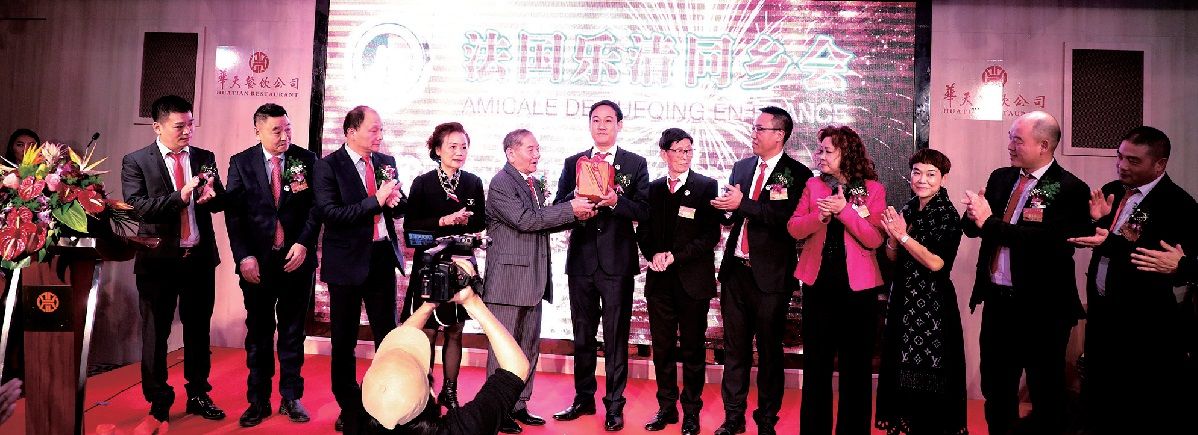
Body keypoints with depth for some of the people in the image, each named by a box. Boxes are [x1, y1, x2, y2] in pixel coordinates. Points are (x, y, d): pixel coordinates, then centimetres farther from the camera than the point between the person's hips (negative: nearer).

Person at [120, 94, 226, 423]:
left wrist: (211, 196, -18)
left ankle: (199, 395, 26)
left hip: (200, 257, 3)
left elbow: (221, 202, 5)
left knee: (199, 329, 12)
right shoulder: (136, 161, -3)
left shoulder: (205, 158, 7)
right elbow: (137, 206, -14)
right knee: (156, 332, 8)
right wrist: (180, 196, -25)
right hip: (159, 259, -3)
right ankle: (158, 402, 23)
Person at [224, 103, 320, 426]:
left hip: (297, 257, 0)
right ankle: (258, 401, 18)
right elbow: (233, 213, -2)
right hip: (257, 260, 0)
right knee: (258, 332, 8)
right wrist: (244, 256, -10)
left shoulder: (307, 160, 2)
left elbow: (315, 206, -1)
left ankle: (291, 397, 19)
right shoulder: (240, 163, 2)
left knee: (293, 330, 9)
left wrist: (304, 243, -13)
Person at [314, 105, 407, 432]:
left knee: (388, 334, 9)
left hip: (383, 256, 4)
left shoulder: (386, 162, 7)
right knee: (344, 339, 9)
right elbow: (330, 213, -19)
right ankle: (349, 406, 24)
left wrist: (395, 199, -11)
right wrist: (376, 201, -24)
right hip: (347, 260, -4)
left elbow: (402, 208, 12)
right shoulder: (328, 166, -8)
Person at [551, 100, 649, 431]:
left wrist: (616, 201, -23)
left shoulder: (636, 164, 3)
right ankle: (583, 398, 26)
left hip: (617, 260, -3)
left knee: (615, 337, 2)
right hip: (581, 259, 3)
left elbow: (643, 210, -6)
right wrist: (575, 200, -15)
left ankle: (614, 405, 13)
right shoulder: (573, 163, 10)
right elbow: (558, 208, 5)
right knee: (582, 335, 13)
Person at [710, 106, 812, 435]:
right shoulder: (741, 167, 13)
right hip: (735, 269, 5)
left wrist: (743, 204, -20)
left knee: (769, 350, 6)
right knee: (734, 348, 12)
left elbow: (787, 218, -19)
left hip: (770, 275, -5)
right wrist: (728, 210, -6)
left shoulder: (797, 174, -6)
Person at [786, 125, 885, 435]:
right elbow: (794, 229, -2)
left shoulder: (873, 189, -3)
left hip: (857, 286, -2)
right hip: (818, 284, 3)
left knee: (855, 365, 9)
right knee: (816, 363, 12)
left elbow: (875, 239, -12)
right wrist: (820, 214, -18)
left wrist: (844, 210, -20)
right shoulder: (813, 185, 5)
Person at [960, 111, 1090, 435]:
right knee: (995, 388, 19)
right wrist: (974, 215, -14)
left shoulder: (1070, 189, -13)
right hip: (998, 301, 6)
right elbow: (971, 227, 8)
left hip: (1041, 309, -6)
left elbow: (1049, 239, -27)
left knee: (1046, 395, 11)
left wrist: (991, 222, -22)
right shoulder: (1000, 178, 7)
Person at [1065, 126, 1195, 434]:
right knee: (1099, 399, 20)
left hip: (1143, 326, -6)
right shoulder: (1111, 191, 4)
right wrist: (1097, 220, -10)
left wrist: (1112, 243, -28)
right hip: (1101, 313, 6)